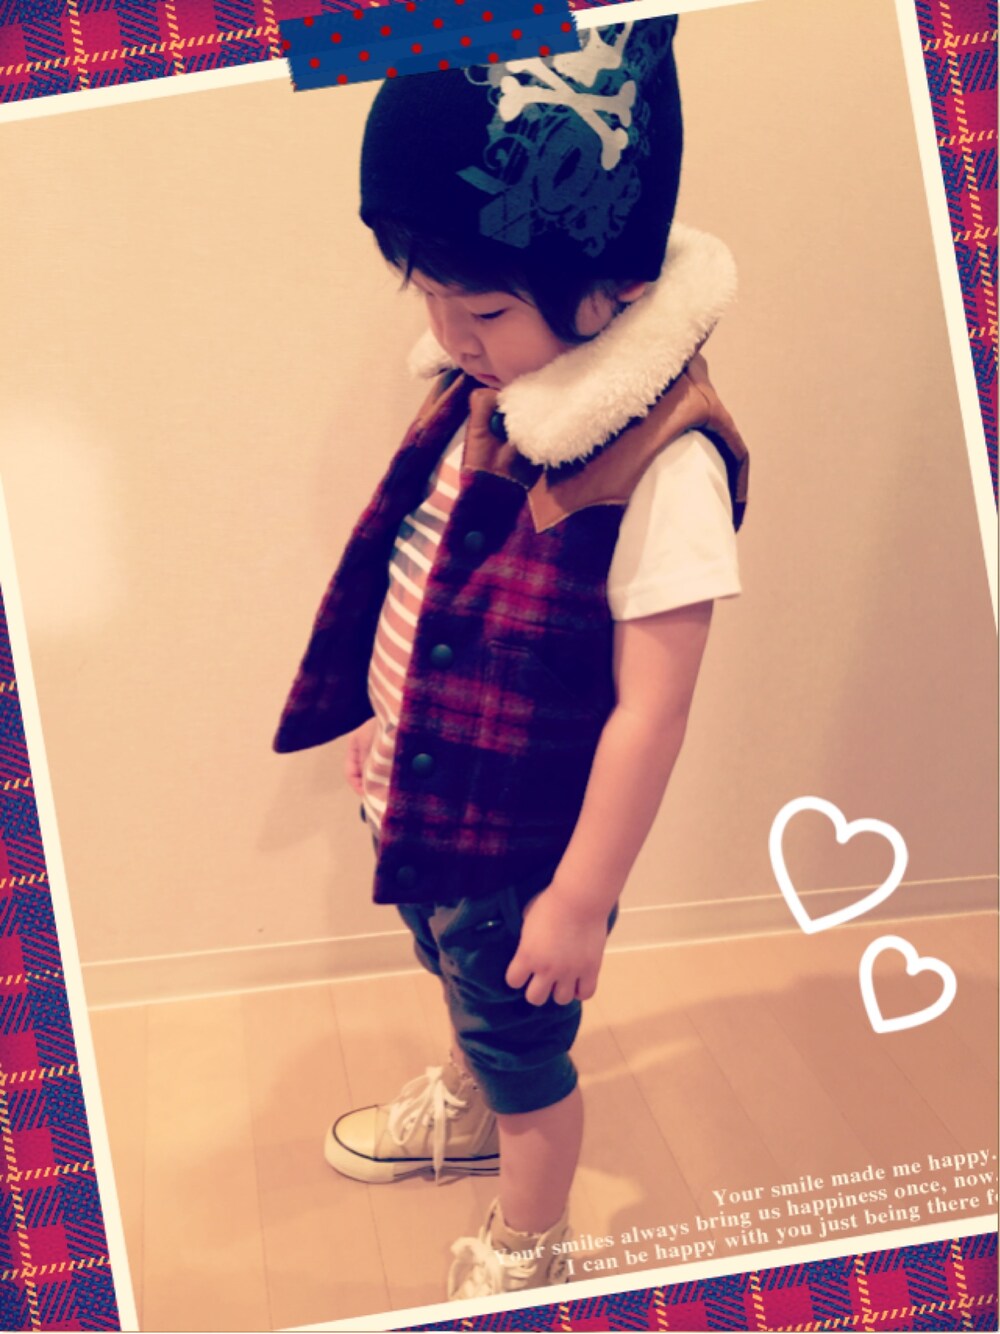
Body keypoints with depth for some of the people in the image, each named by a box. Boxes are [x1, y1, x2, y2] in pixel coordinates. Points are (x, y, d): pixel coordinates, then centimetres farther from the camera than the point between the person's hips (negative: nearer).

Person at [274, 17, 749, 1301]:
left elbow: (649, 711, -26)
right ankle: (464, 1109, 66)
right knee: (457, 978, 34)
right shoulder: (487, 387, -9)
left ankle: (524, 1247, 47)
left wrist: (580, 899, -19)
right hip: (422, 804, 7)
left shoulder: (664, 468, -32)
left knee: (524, 1049, 19)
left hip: (522, 846, -7)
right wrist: (380, 719, 14)